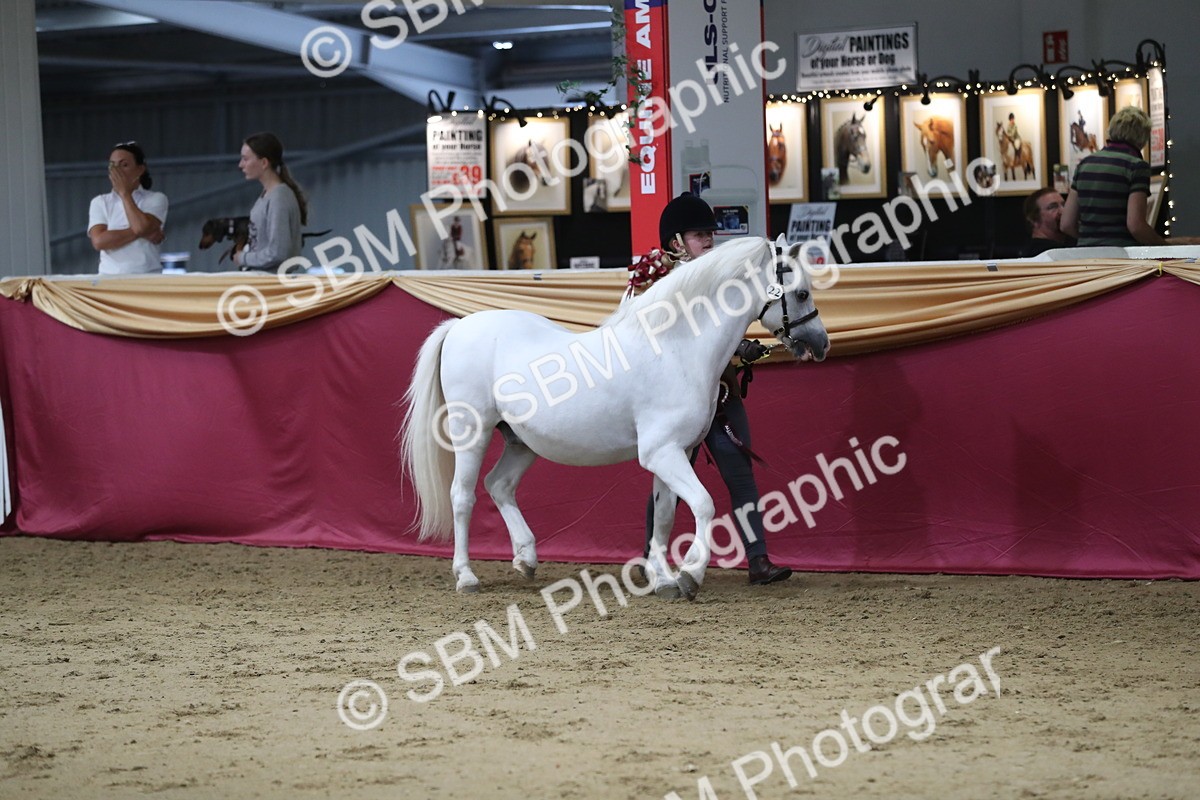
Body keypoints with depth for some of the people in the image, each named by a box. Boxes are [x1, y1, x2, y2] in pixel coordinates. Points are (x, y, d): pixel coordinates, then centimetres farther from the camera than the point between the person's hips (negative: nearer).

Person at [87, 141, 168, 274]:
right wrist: (139, 233, -10)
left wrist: (124, 193, -3)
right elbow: (99, 241, -5)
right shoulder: (100, 202, 11)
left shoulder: (156, 199, 6)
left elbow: (142, 227, -13)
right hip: (110, 277, 2)